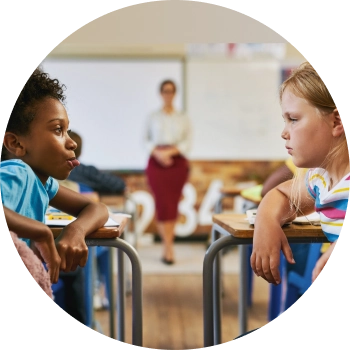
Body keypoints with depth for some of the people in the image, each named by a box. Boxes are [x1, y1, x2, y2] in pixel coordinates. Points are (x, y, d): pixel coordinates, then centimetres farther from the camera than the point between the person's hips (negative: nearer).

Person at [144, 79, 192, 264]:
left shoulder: (183, 117, 7)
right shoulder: (153, 117, 8)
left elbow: (187, 141, 0)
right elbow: (146, 140, 4)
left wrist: (169, 152, -13)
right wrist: (157, 152, -14)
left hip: (177, 161, 1)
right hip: (157, 162, -1)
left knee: (173, 204, 2)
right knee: (162, 203, -9)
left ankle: (167, 246, 12)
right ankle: (169, 248, -11)